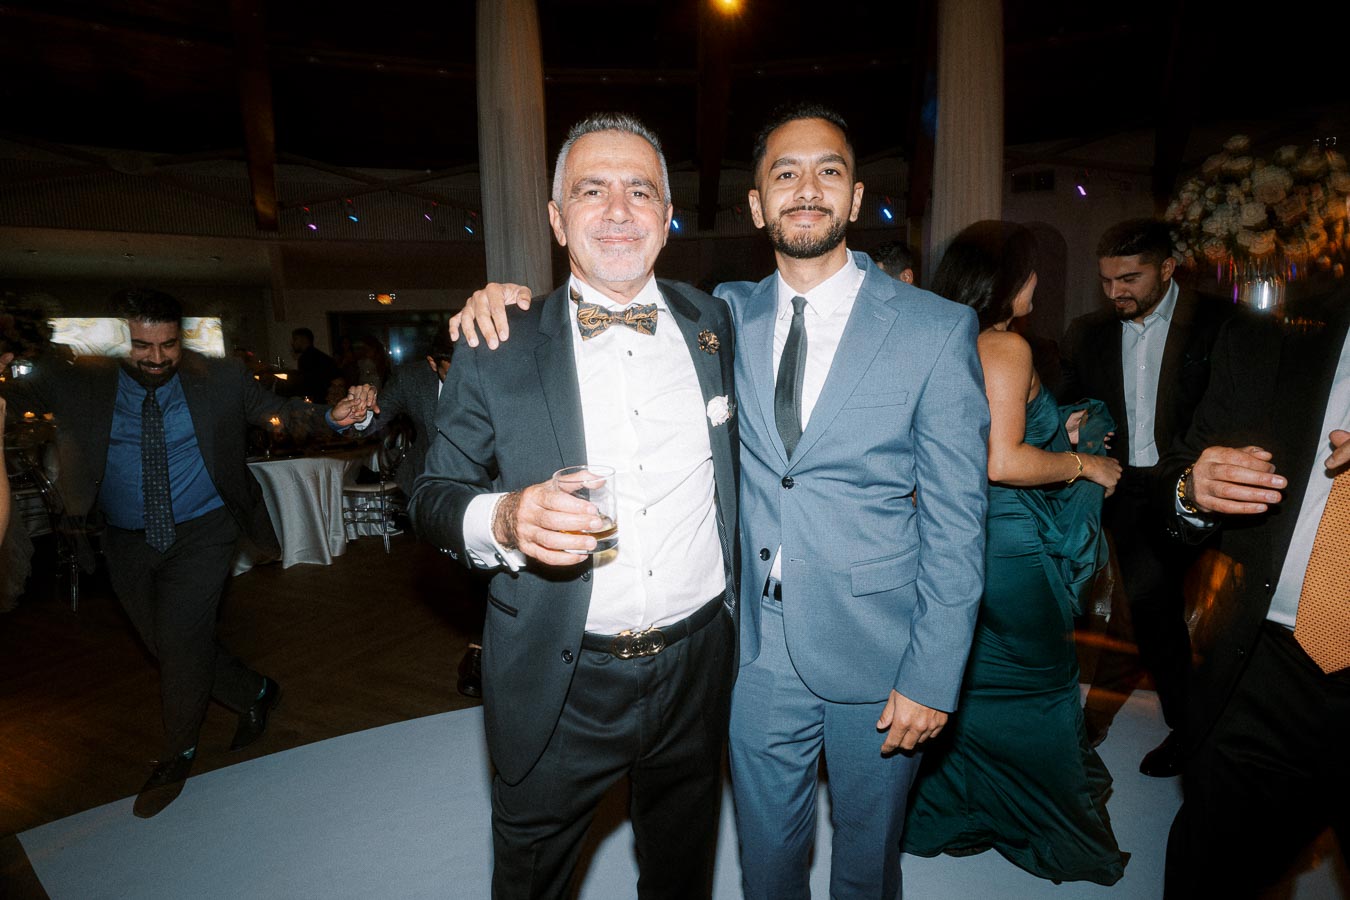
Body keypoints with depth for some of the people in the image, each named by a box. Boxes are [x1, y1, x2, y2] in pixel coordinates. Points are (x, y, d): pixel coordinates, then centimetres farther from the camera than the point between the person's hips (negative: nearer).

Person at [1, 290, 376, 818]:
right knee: (167, 648, 11)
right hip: (129, 541, 3)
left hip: (202, 531, -3)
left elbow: (278, 411, -10)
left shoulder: (219, 380, -9)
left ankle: (177, 756, 16)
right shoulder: (78, 384, -7)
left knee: (180, 639, -9)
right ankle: (255, 695, 36)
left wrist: (332, 416, -28)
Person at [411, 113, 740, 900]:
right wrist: (503, 519, -26)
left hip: (697, 666, 3)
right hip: (558, 686, -2)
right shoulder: (496, 352, -9)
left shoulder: (715, 324, 0)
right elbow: (434, 495, -4)